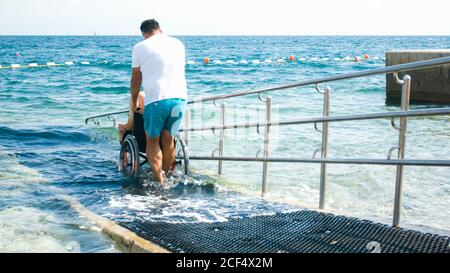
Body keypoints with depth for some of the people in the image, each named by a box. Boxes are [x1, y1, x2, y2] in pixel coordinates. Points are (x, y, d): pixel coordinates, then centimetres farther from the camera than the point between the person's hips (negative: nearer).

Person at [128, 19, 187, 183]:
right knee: (168, 139, 16)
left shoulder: (140, 47, 7)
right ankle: (167, 176, 23)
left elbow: (136, 79, 15)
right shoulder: (178, 44, 17)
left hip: (156, 99, -3)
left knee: (152, 141, 10)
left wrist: (133, 102, 29)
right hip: (180, 97, 4)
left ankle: (160, 181, 3)